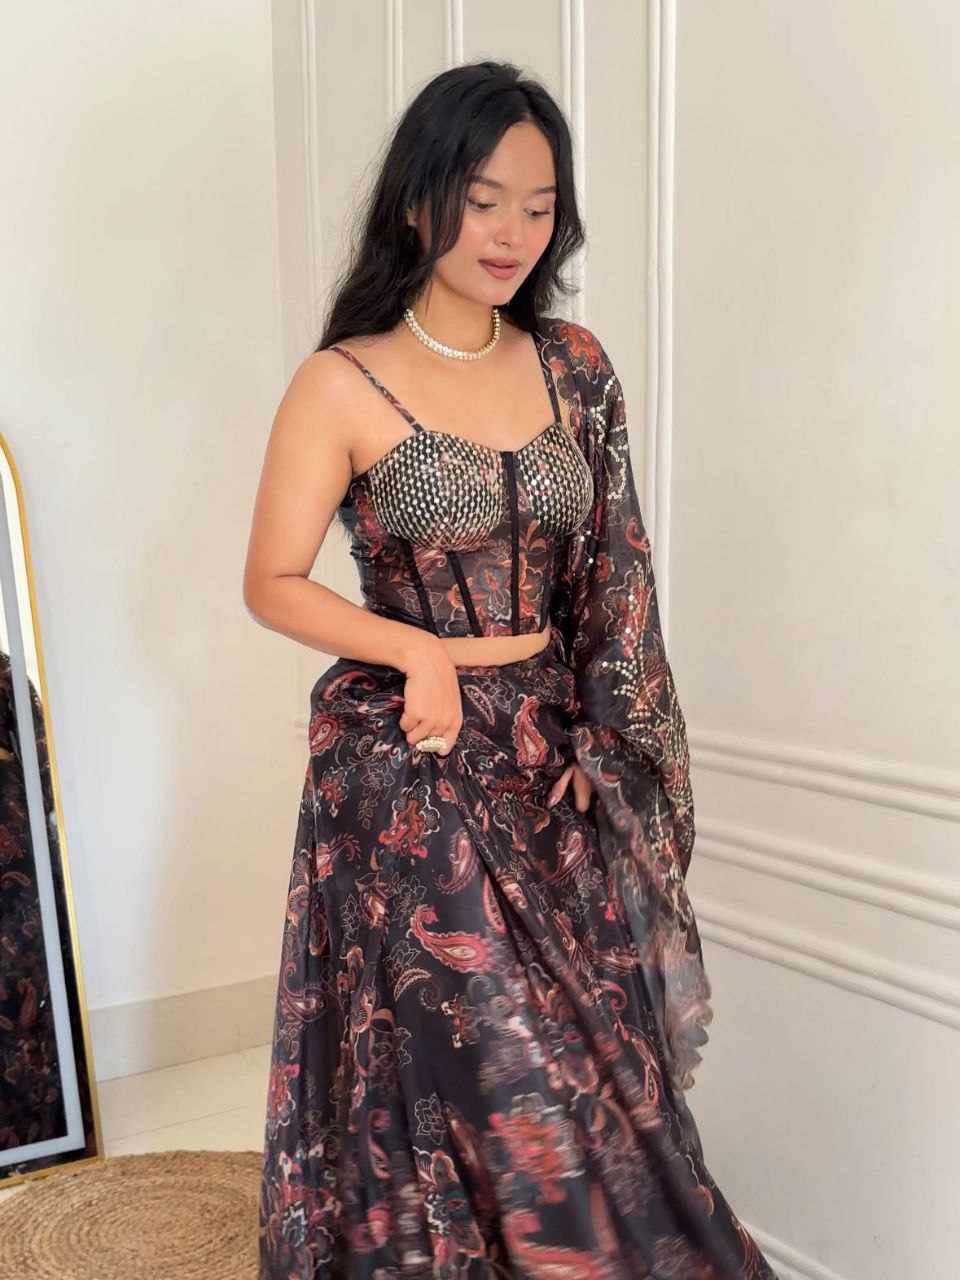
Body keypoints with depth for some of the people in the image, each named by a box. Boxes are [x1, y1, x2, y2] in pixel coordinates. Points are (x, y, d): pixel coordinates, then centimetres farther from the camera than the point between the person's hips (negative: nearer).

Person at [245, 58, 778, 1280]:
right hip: (411, 770, -4)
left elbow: (613, 580, 7)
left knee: (591, 1062, 11)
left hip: (556, 763, 4)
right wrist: (424, 654, -16)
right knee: (494, 1082, 0)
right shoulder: (342, 385, -7)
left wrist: (602, 745, 0)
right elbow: (273, 584, -4)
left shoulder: (572, 367, 6)